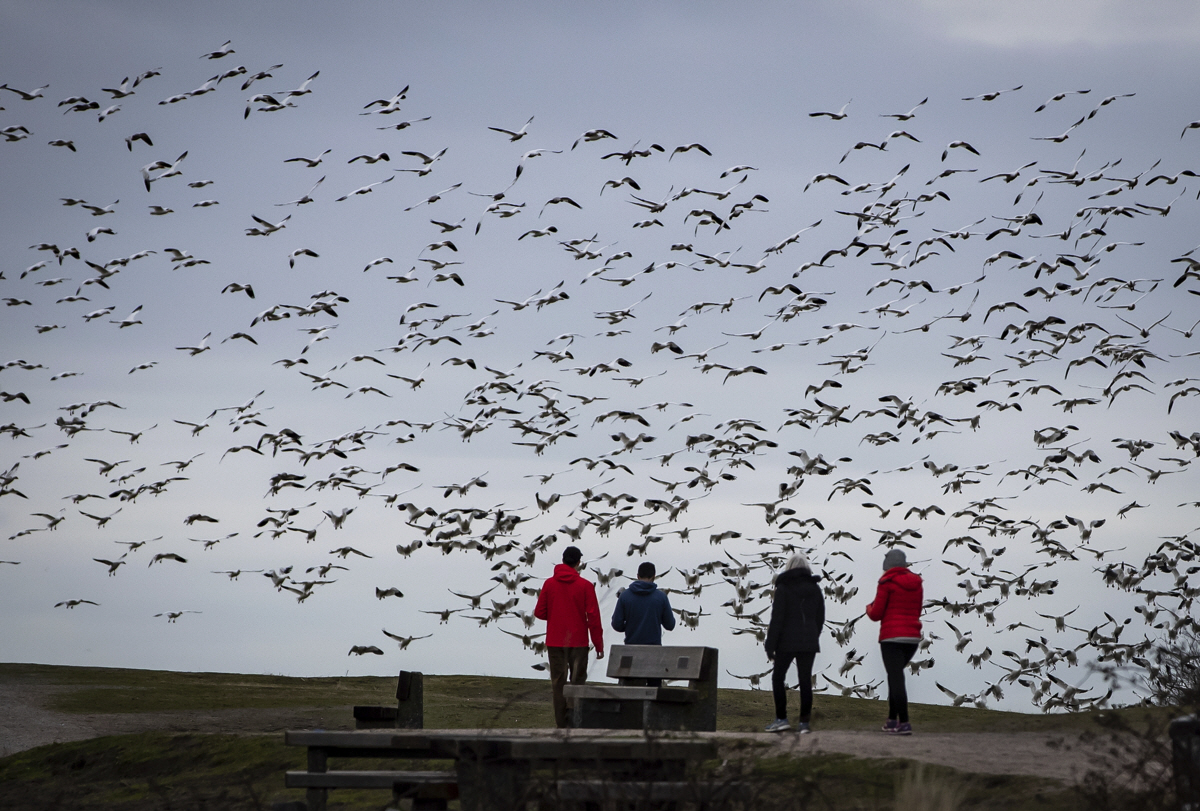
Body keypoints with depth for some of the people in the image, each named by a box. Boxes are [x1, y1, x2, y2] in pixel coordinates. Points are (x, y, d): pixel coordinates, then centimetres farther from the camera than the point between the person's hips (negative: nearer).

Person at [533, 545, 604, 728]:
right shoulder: (585, 586, -6)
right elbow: (593, 617, -7)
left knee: (558, 683, 5)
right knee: (577, 682, 4)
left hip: (555, 643, 2)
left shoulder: (549, 584, 0)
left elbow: (539, 612, 2)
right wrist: (599, 645, -1)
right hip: (578, 642, -2)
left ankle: (561, 723, 2)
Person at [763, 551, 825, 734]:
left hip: (787, 642, -4)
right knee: (805, 680, 5)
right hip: (809, 642, 4)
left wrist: (770, 645, -8)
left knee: (778, 677, 7)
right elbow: (820, 618, 12)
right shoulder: (815, 589, 8)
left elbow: (777, 619, -11)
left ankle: (781, 719, 0)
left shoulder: (783, 588, -8)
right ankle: (804, 722, 2)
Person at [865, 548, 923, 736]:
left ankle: (904, 722, -17)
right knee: (895, 676, 20)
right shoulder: (916, 583, 10)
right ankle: (892, 719, 21)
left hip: (892, 637, -6)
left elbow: (876, 614, -6)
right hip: (913, 637, 6)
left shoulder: (887, 583, -8)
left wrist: (870, 608, 16)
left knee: (896, 678, -8)